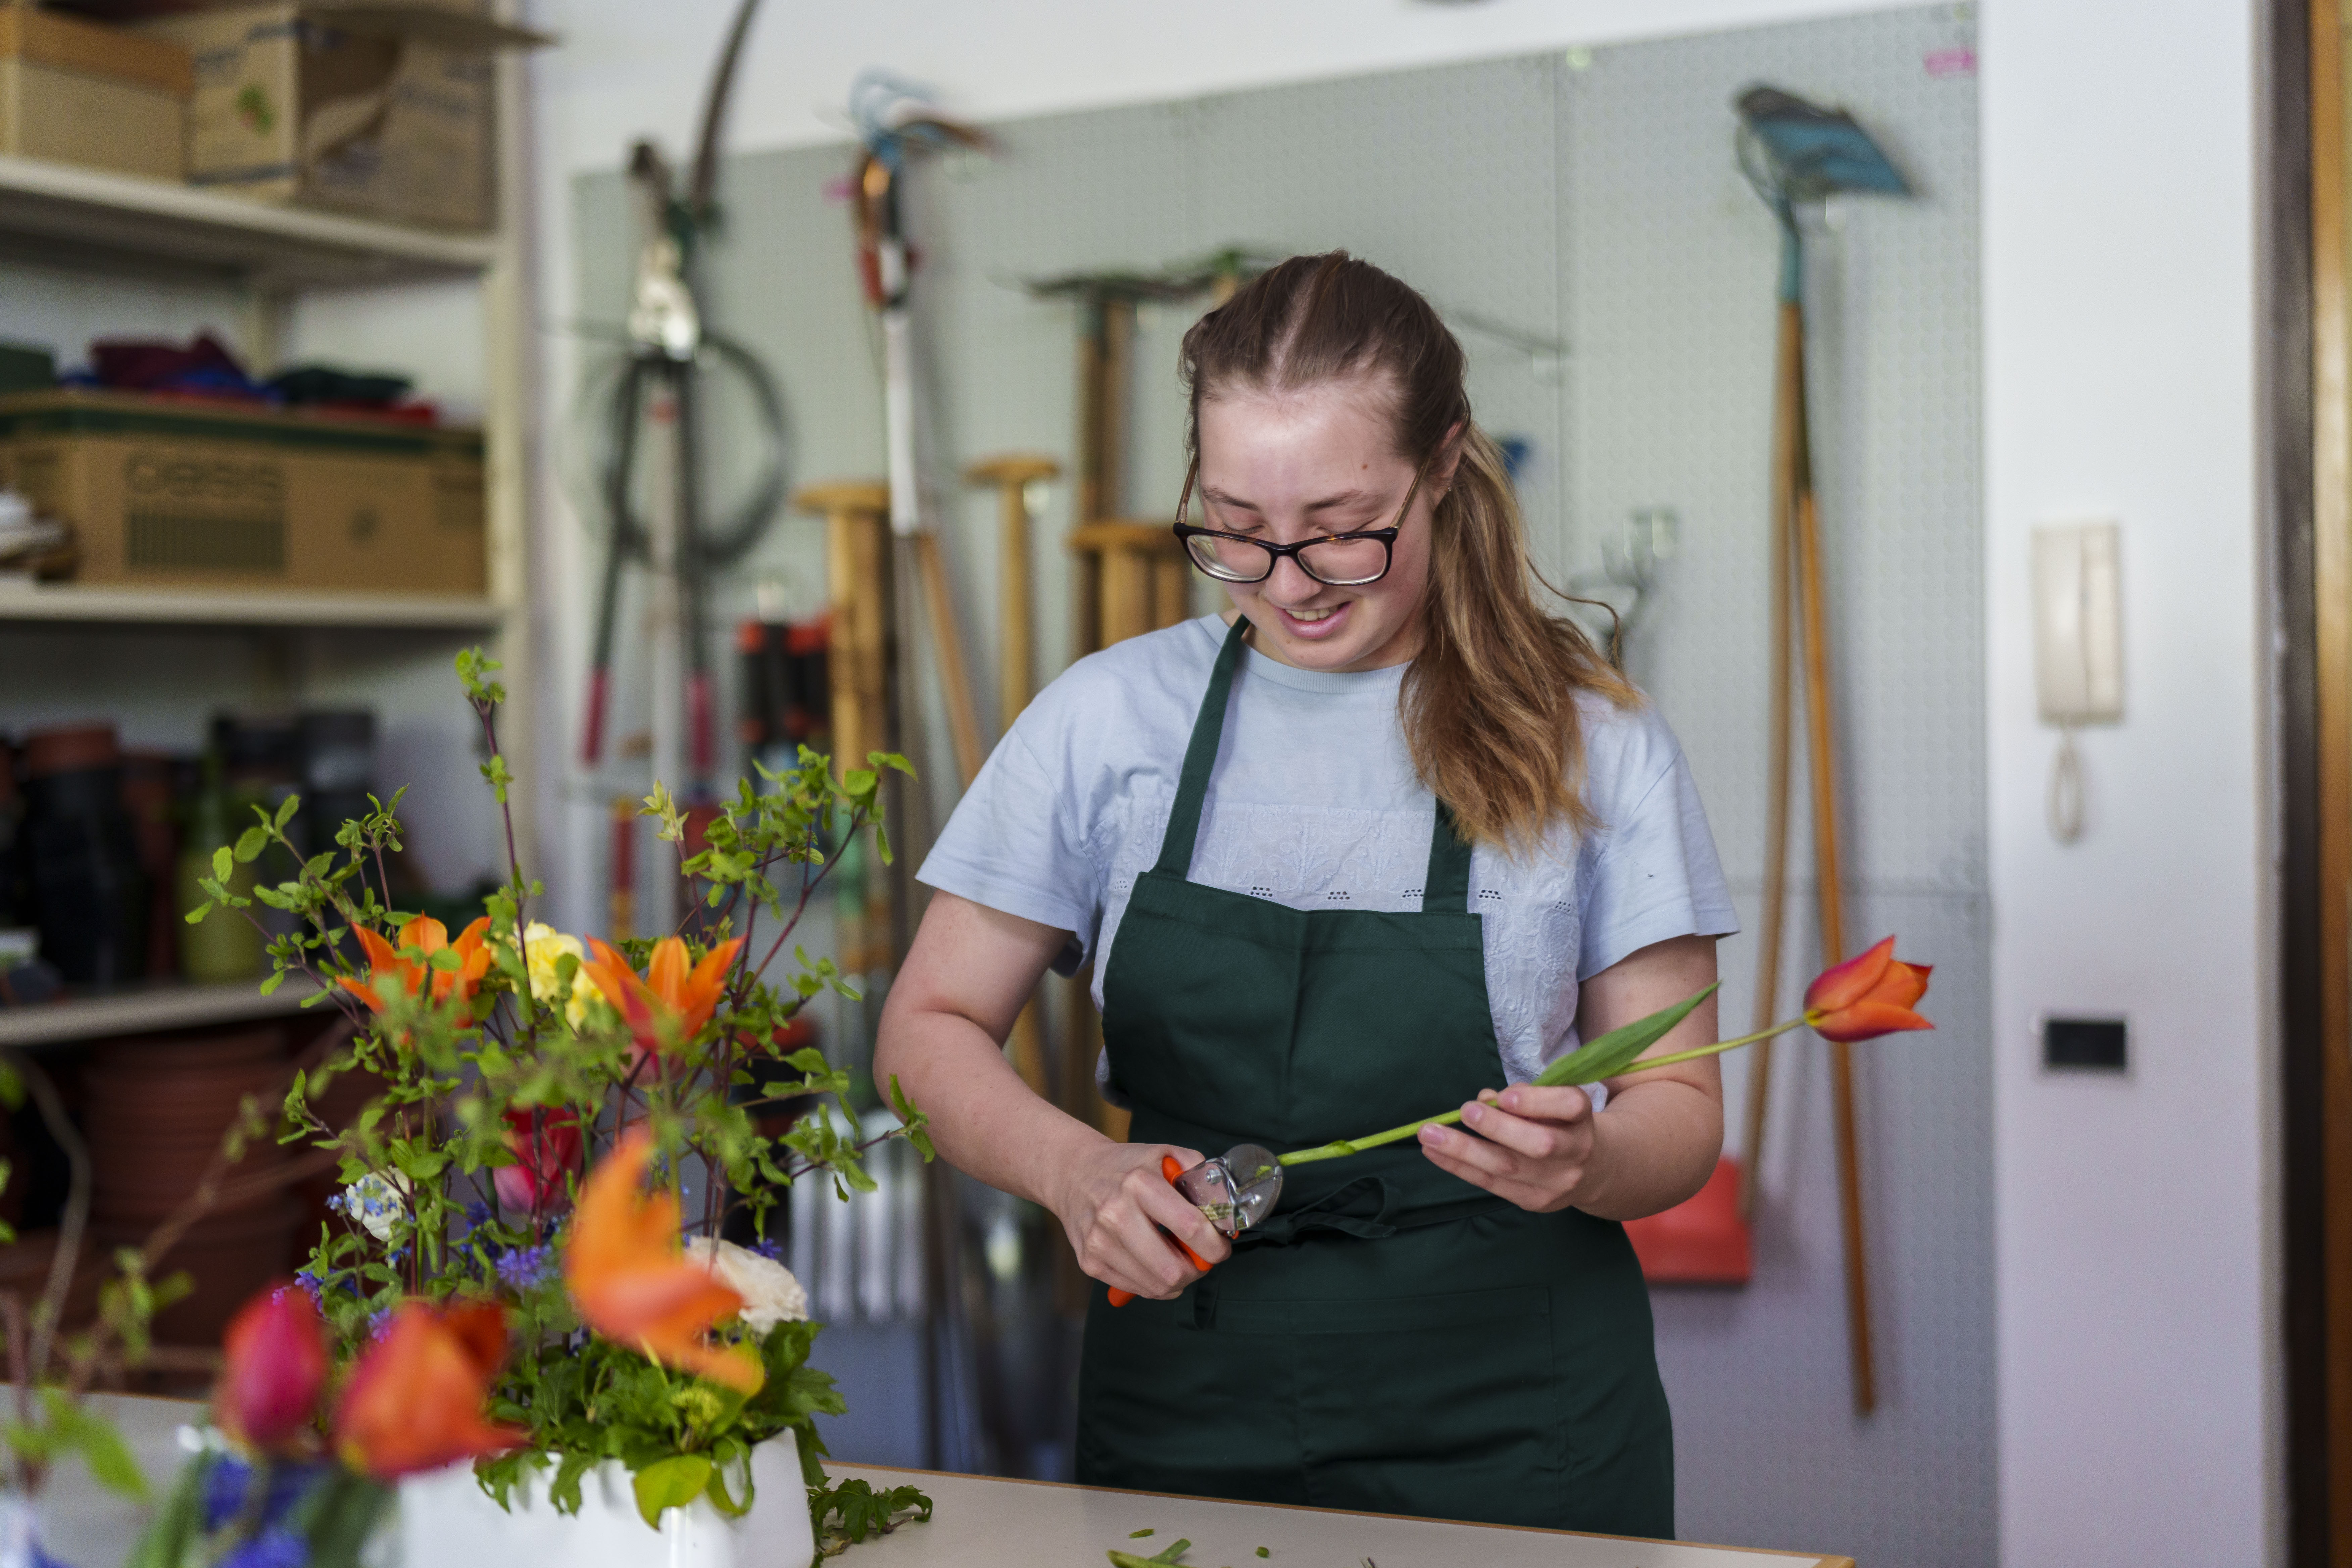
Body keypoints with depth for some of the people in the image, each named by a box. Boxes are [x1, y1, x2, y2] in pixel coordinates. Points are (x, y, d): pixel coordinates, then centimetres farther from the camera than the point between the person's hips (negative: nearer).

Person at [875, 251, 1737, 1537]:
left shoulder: (1590, 745, -4)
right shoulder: (1109, 718, -1)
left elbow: (1678, 1105, 0)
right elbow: (929, 1031, 3)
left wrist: (1586, 1164, -23)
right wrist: (1075, 1170, -16)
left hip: (1504, 1434, -1)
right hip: (1182, 1418, 1)